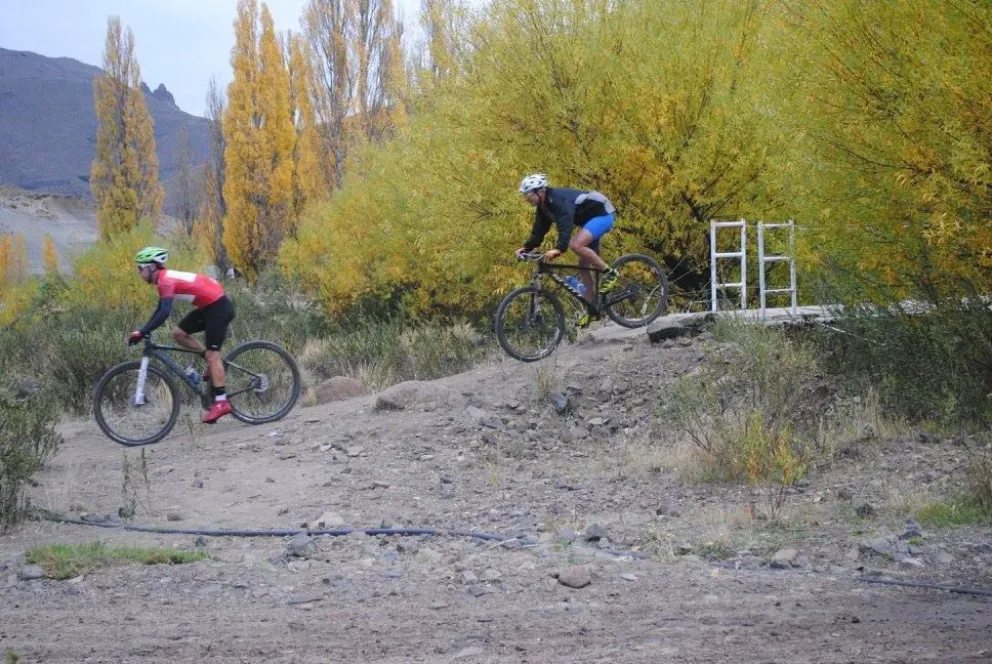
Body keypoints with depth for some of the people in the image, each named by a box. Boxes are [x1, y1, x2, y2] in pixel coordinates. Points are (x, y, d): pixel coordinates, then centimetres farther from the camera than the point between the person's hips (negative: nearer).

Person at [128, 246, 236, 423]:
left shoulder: (166, 281, -19)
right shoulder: (164, 279, 11)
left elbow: (164, 312, -30)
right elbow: (160, 310, 18)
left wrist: (142, 332, -30)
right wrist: (143, 331, 12)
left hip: (219, 307, -9)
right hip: (209, 306, 9)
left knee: (212, 353, -9)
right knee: (178, 333, 8)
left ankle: (221, 402, -9)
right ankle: (213, 363, 13)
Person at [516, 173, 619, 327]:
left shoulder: (558, 199, -29)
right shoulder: (543, 206, 1)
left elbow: (565, 225, -42)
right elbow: (539, 230, 6)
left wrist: (558, 249, -54)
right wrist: (526, 248, -6)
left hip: (602, 213, -10)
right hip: (588, 219, 10)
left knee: (576, 245, -30)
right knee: (584, 265, 5)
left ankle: (610, 273, -15)